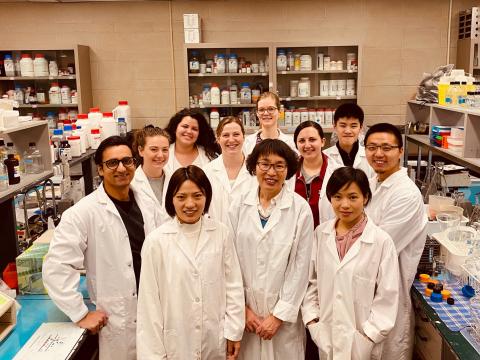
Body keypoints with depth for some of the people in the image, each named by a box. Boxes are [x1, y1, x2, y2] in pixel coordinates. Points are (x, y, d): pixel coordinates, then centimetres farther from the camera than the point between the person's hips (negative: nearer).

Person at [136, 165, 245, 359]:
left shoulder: (221, 233, -5)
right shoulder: (156, 241, -11)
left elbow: (233, 285, 1)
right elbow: (149, 299, -7)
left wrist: (234, 331, 2)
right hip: (175, 342, -2)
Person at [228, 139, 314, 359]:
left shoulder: (301, 209, -9)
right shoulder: (239, 205, -2)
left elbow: (300, 267, -7)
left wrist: (279, 315, -8)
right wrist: (242, 307, -3)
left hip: (284, 313, -2)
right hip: (244, 311, 2)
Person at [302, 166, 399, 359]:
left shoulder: (382, 241, -13)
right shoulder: (321, 233, -3)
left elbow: (387, 298, -10)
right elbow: (311, 281, 5)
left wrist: (368, 337, -11)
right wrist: (312, 321, -1)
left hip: (361, 341, -3)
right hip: (325, 335, 3)